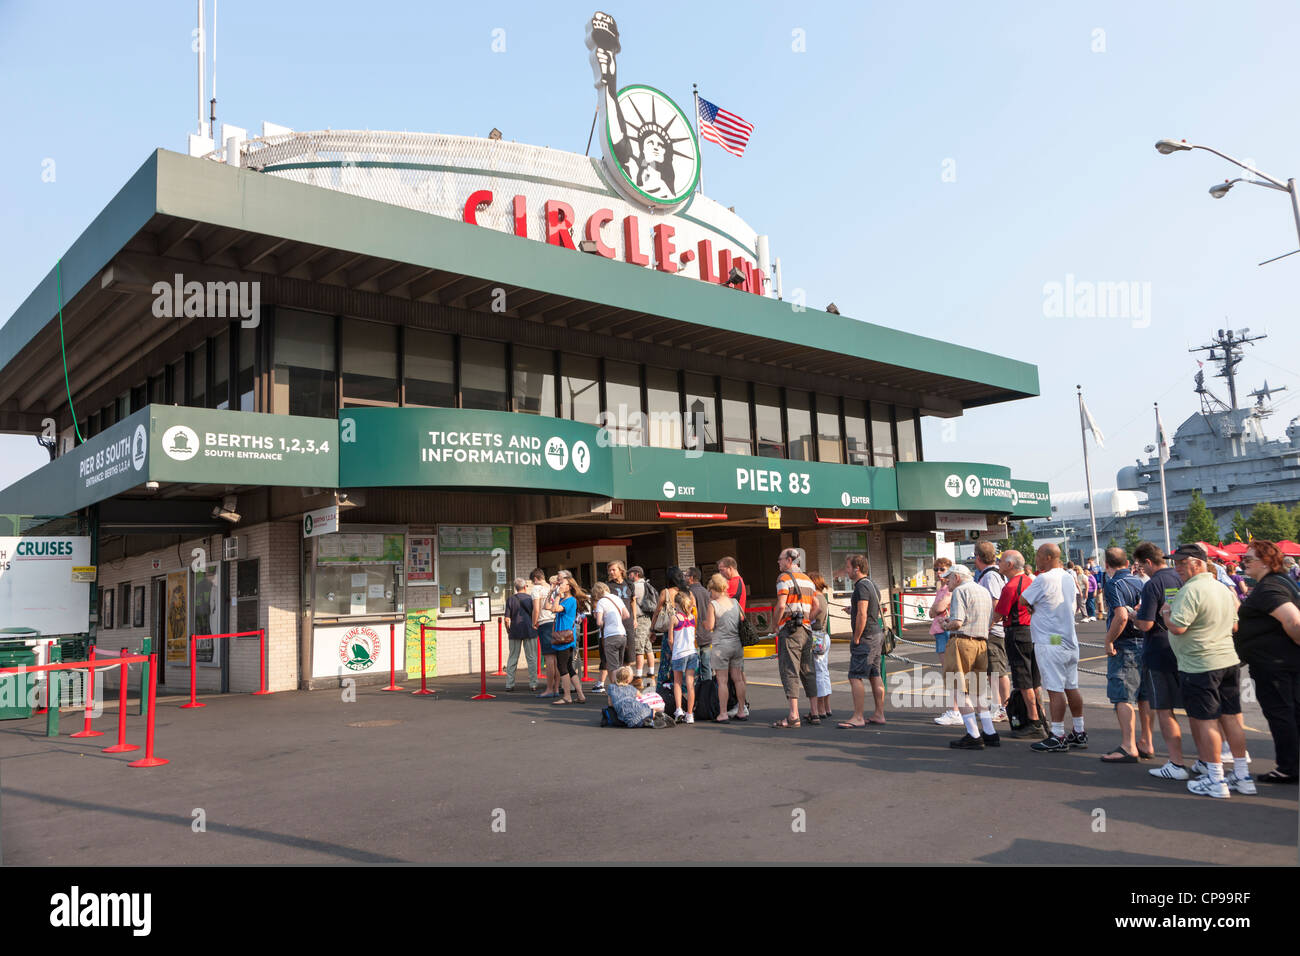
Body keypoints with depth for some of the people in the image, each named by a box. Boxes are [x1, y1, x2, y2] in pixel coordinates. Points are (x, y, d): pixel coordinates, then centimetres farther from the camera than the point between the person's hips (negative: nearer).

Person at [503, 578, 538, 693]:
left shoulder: (510, 599, 3)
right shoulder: (529, 597, 0)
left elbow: (507, 618, -2)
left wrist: (509, 630, 10)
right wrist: (534, 624, 9)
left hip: (515, 631, 2)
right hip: (529, 631, -2)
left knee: (512, 658, 8)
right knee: (531, 658, 4)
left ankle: (509, 684, 8)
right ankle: (533, 684, 4)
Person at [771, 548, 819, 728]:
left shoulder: (784, 578, -6)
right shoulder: (808, 580, 19)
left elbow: (781, 605, -16)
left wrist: (776, 625, -5)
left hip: (789, 629, -7)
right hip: (806, 630, 7)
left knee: (789, 671, -8)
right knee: (807, 671, 12)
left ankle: (793, 715, -14)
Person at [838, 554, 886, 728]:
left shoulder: (862, 587, -17)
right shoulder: (872, 585, 15)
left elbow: (862, 615, -23)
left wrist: (856, 639, -17)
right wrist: (852, 610, 19)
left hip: (866, 637, -10)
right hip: (877, 634, 10)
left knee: (855, 677, -8)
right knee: (875, 676, 12)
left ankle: (858, 717, -7)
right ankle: (879, 714, 15)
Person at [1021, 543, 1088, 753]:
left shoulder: (1044, 579, -15)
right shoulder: (1069, 578, 11)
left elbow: (1023, 600, -10)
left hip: (1050, 643, -8)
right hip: (1070, 640, 9)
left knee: (1055, 690, -5)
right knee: (1071, 688, 13)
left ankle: (1058, 738, -2)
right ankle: (1079, 734, 20)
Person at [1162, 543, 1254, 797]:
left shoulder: (1191, 590, -17)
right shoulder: (1222, 588, 12)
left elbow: (1177, 627, -23)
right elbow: (1233, 623, 24)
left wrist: (1166, 611, -4)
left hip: (1199, 665, -8)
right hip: (1230, 660, 9)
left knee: (1206, 721, 0)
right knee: (1232, 718, 13)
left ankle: (1216, 781, 6)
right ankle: (1243, 776, 20)